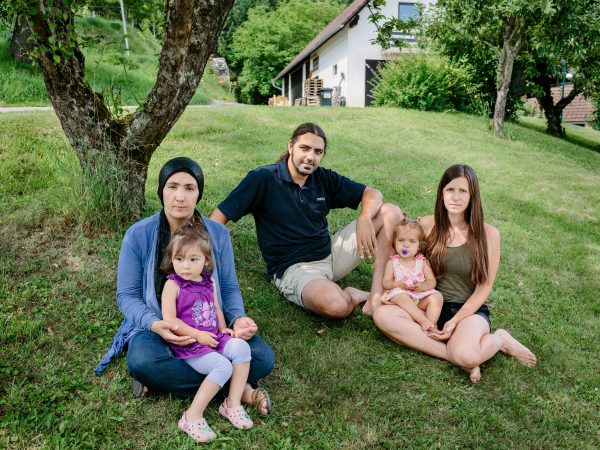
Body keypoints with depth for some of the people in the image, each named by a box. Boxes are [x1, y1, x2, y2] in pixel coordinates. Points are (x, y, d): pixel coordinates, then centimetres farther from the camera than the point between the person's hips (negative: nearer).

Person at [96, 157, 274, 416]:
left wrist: (238, 319, -19)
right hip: (159, 328, -1)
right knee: (142, 362, -37)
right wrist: (154, 324, -26)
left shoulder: (217, 234, -2)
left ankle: (172, 379, -14)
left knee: (263, 357, -21)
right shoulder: (138, 235, -8)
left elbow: (229, 287, 4)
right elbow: (127, 295, -5)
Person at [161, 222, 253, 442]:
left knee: (241, 347, -21)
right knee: (222, 365, -27)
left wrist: (223, 329, 4)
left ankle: (233, 403, -11)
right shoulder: (173, 285, -8)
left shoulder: (208, 282, 11)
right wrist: (197, 335, -17)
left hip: (214, 338, 6)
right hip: (188, 344, -6)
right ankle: (193, 416, -16)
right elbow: (169, 320, -14)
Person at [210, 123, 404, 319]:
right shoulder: (263, 179, -11)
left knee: (391, 213, -3)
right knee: (336, 306, -39)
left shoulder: (323, 178, 4)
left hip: (330, 253, 7)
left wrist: (364, 218, -16)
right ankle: (352, 295, -1)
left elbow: (372, 194, 7)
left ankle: (376, 294, -12)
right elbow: (219, 217, -12)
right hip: (293, 268, -6)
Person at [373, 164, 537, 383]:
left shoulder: (488, 234, -6)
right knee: (382, 314, -26)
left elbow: (483, 288, -4)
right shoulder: (427, 225, -1)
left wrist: (454, 322, -15)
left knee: (465, 355, -36)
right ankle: (458, 358, -21)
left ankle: (499, 339, 0)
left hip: (470, 310, -3)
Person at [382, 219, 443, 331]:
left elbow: (432, 281, 2)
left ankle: (432, 325, -30)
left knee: (437, 297, -22)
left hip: (421, 298, 3)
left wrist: (422, 286, -21)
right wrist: (398, 284, -22)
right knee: (402, 297, -35)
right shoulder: (392, 262, 5)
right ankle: (424, 321, -40)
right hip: (399, 295, -3)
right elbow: (385, 283, -1)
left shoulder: (422, 261, 9)